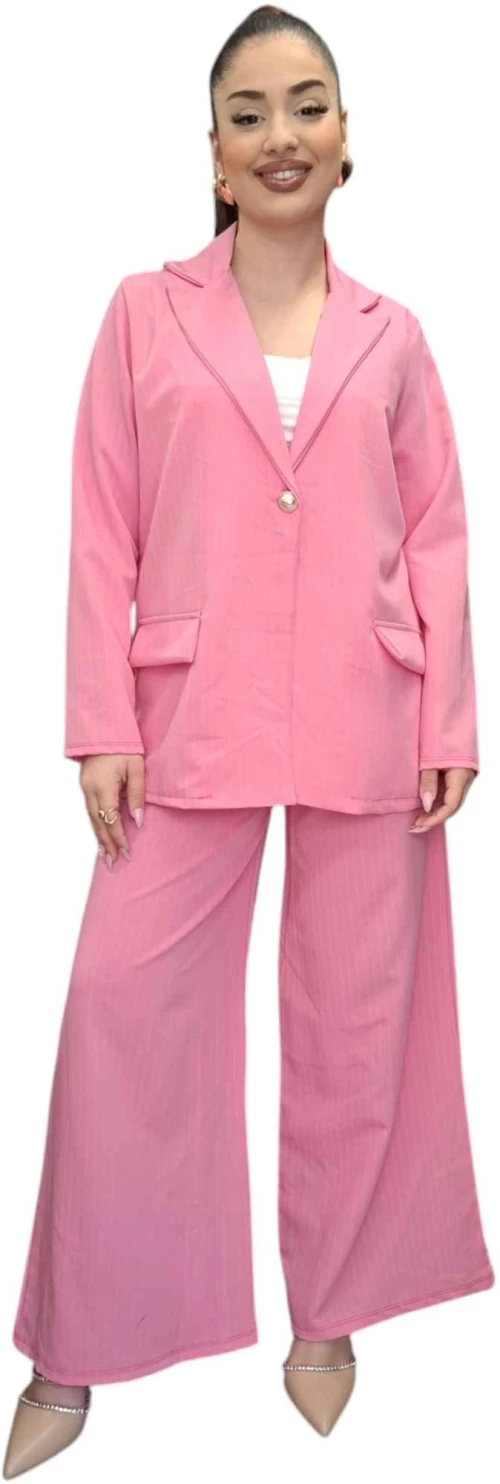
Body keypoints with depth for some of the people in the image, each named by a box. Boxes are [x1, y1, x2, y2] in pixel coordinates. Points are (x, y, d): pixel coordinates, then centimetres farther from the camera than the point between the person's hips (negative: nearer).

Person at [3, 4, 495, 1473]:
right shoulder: (145, 314, 4)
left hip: (365, 728, 2)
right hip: (189, 722, -1)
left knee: (355, 1019, 9)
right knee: (123, 1005, -1)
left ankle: (329, 1318, 29)